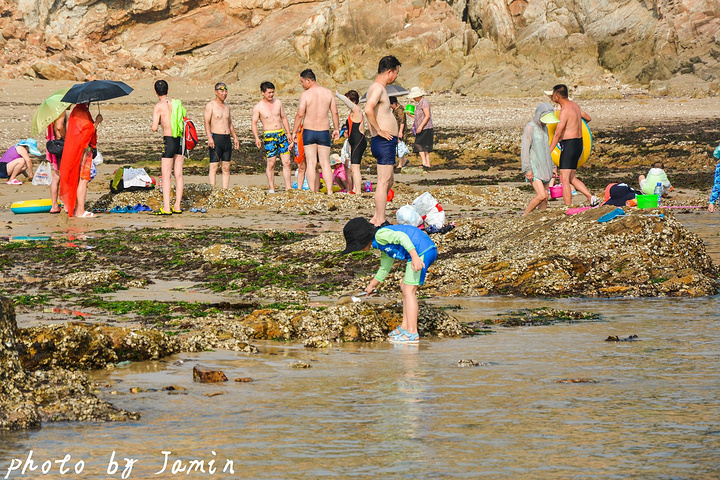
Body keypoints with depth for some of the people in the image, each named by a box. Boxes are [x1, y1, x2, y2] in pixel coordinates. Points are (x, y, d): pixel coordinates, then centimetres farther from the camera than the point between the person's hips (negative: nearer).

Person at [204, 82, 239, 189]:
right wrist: (209, 138, -24)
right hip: (216, 139, -7)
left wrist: (235, 137, 19)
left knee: (226, 168, 5)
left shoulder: (227, 106, 17)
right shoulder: (210, 105, -4)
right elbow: (207, 122, -12)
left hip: (227, 140, 7)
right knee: (214, 167, -9)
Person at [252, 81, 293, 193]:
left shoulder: (278, 103, 10)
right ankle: (271, 188, 7)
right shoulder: (258, 107, -3)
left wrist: (289, 134, 15)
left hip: (281, 134, 4)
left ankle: (288, 188, 3)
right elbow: (254, 123, -4)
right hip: (269, 136, -4)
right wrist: (256, 138, -19)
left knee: (287, 162, -1)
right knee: (271, 163, -4)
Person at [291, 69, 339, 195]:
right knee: (325, 163, 6)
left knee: (311, 163, 1)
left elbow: (300, 115, -11)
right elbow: (335, 112, 5)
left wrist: (294, 132, -3)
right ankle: (329, 191, -3)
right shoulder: (328, 93, 4)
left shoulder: (305, 95, -8)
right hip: (324, 132, 3)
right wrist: (336, 129, 14)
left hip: (309, 131, -3)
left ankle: (313, 192, -4)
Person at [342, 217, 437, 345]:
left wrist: (414, 256, -32)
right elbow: (384, 268, 39)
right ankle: (405, 327, 22)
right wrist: (372, 285, 53)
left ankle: (412, 333, -10)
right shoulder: (382, 245, 25)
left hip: (421, 252, -11)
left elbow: (402, 237, -22)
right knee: (405, 287, 19)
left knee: (409, 290, -9)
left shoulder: (380, 235, -7)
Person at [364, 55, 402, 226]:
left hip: (387, 142, 11)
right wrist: (379, 130, -24)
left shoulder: (377, 88, 17)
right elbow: (368, 109, -33)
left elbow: (370, 111, 32)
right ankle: (379, 221, -7)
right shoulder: (378, 88, -16)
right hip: (384, 142, -11)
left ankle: (377, 217, 23)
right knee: (383, 182, -8)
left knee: (389, 180, 19)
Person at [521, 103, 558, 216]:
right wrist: (527, 169, -17)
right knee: (541, 196, -17)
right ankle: (525, 216, -3)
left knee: (545, 198, 2)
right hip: (534, 168, -8)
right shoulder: (530, 127, -10)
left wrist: (551, 167, 23)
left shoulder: (544, 128, 15)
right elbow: (525, 148, -13)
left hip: (544, 168, 8)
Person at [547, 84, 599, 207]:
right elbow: (588, 118, 27)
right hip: (578, 143, 9)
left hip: (569, 145, -9)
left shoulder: (565, 111, -18)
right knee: (571, 177, 16)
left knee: (565, 179, -3)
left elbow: (558, 134, -21)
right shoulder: (574, 105, 10)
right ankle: (591, 197, 5)